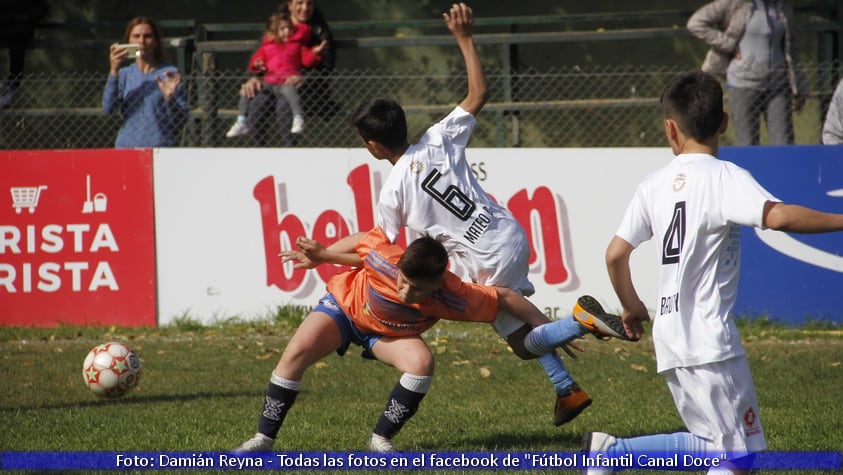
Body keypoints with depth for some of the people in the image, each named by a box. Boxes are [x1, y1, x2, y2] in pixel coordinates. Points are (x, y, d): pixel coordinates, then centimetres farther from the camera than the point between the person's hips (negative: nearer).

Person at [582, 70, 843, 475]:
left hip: (670, 334, 7)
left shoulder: (655, 184, 8)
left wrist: (631, 306, 27)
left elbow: (615, 254, 11)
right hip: (708, 339, -7)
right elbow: (777, 216, -27)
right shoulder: (725, 178, -10)